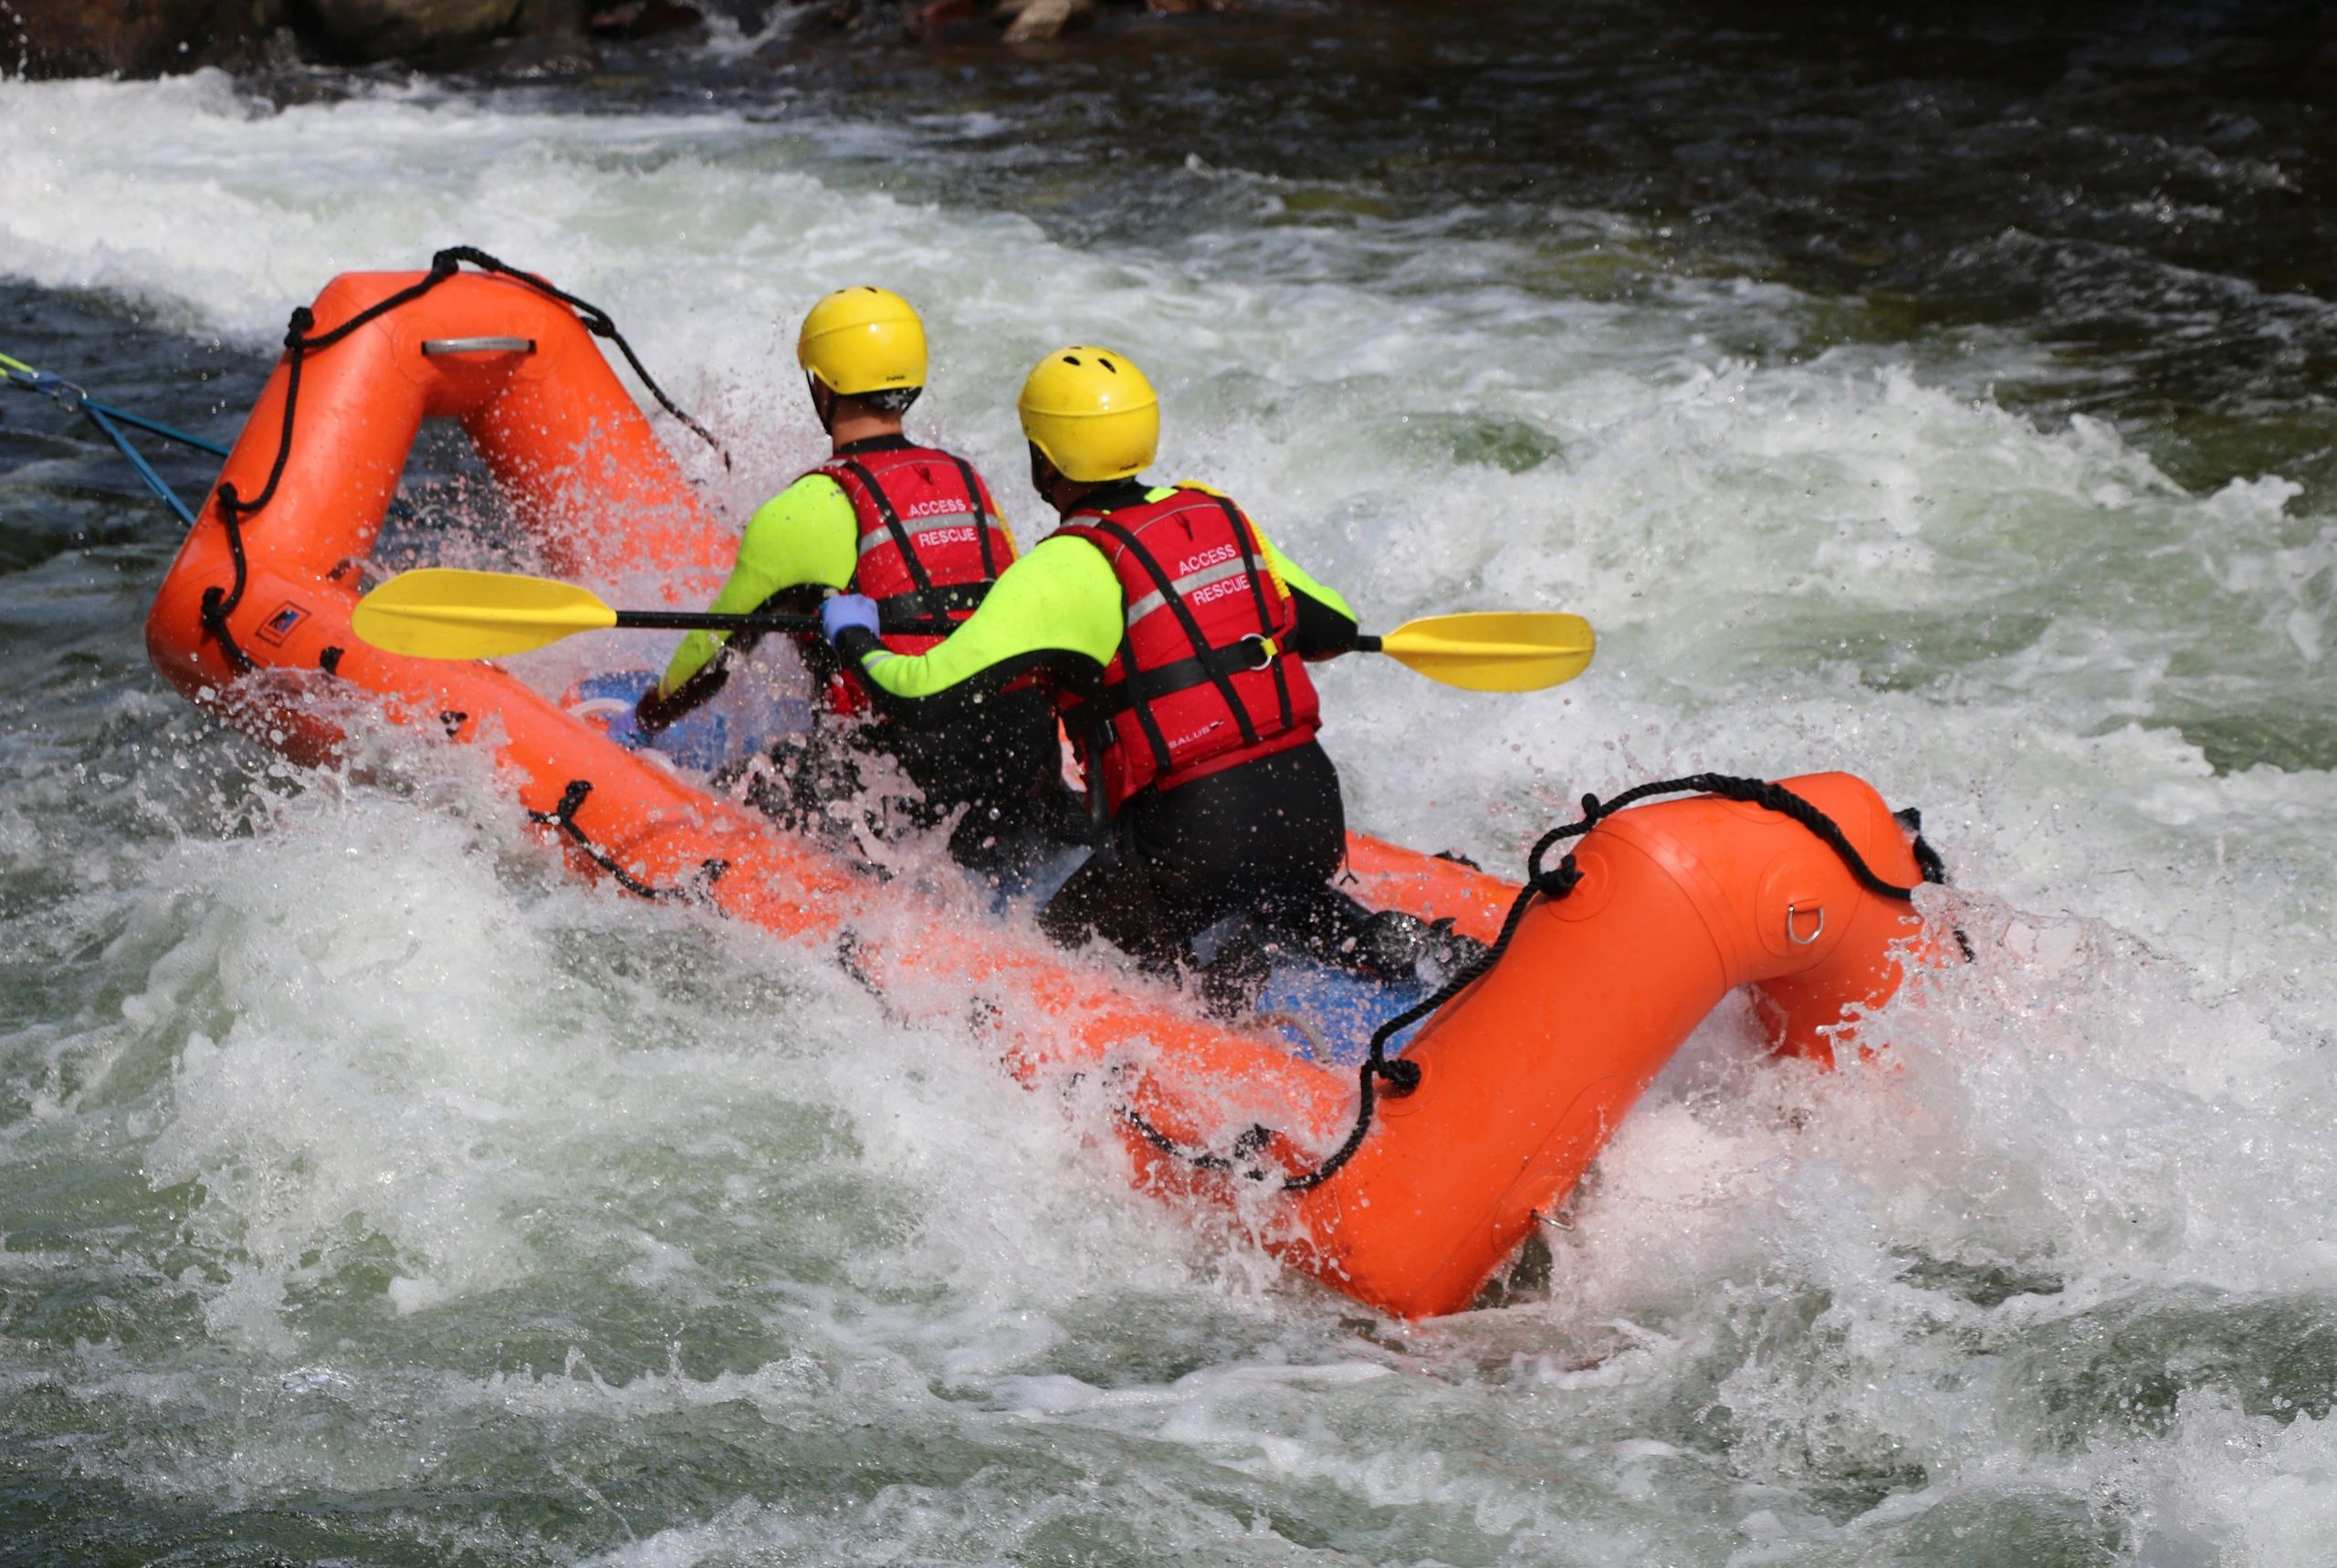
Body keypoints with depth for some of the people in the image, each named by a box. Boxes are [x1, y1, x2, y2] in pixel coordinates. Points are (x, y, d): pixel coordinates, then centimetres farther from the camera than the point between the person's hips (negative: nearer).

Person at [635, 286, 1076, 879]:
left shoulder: (810, 509, -5)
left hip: (903, 764, -6)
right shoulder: (968, 482, 13)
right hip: (1022, 758, 6)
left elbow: (724, 639, 8)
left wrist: (649, 713, 26)